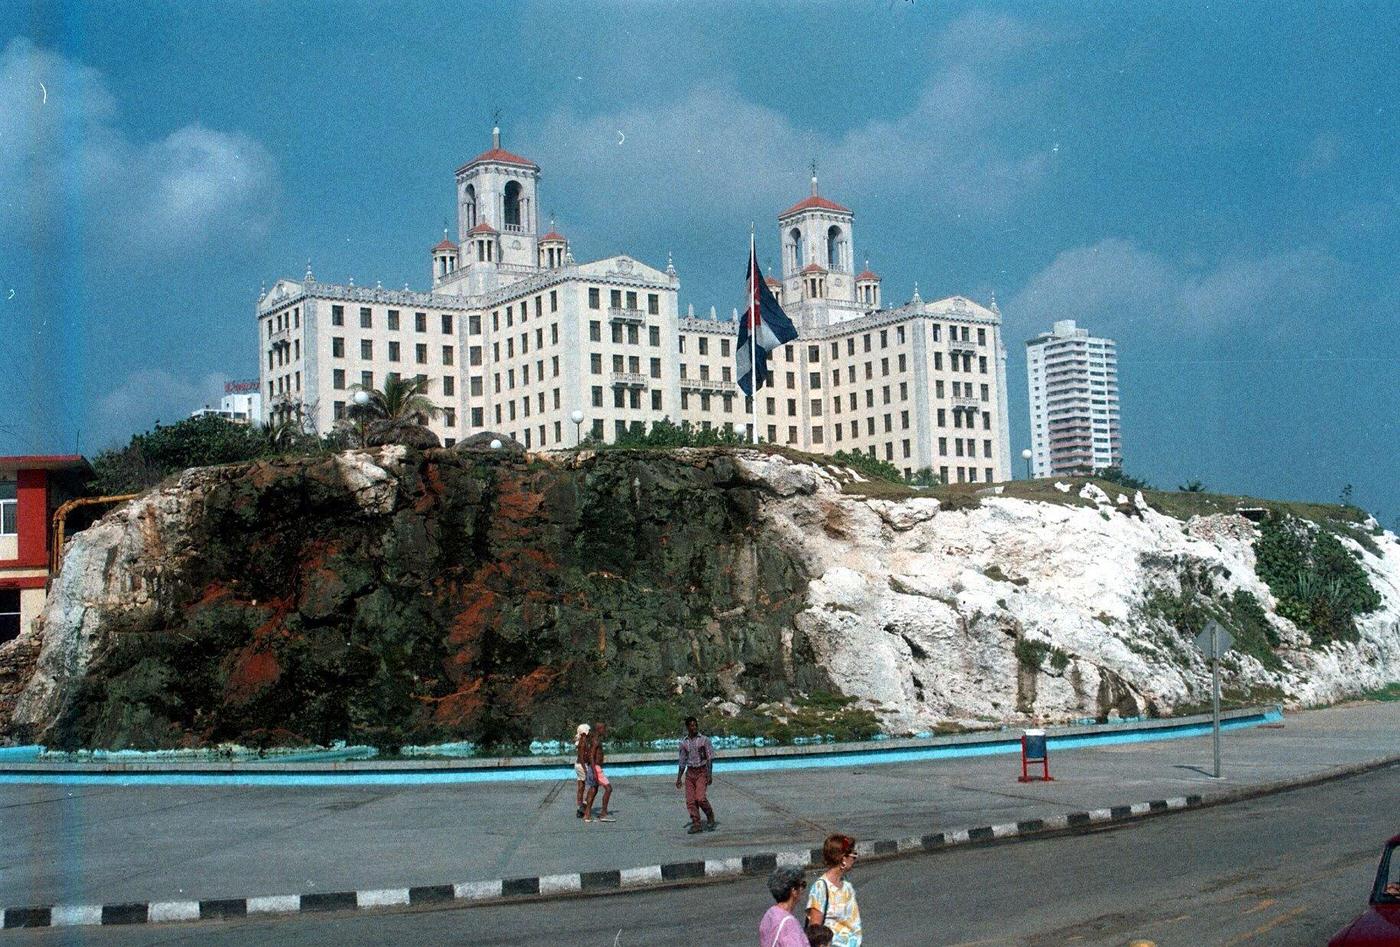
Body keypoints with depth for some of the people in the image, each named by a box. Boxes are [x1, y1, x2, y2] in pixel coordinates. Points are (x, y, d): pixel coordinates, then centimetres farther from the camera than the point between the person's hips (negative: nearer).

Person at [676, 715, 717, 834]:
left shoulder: (704, 740, -2)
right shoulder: (684, 743, 8)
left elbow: (709, 758, -3)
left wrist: (710, 774, -11)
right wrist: (679, 778, 13)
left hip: (702, 771, -4)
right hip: (689, 773, 4)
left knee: (700, 798, -16)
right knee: (690, 800, -3)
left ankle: (710, 817, 9)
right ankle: (695, 824, 7)